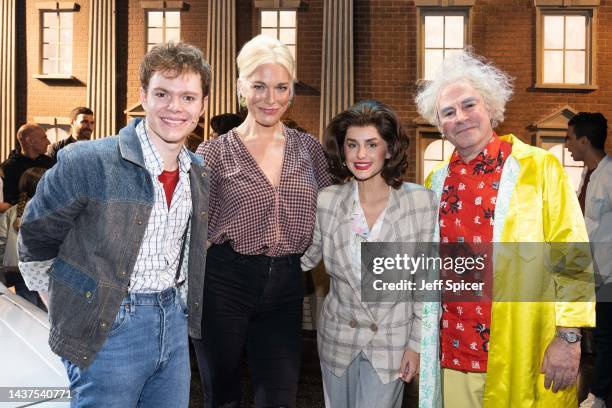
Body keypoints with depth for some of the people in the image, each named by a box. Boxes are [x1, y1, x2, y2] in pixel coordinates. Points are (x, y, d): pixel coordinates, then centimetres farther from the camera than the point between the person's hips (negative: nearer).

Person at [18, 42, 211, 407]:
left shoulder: (200, 174, 5)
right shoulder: (86, 162, -15)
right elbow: (35, 241, -4)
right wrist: (73, 305, 3)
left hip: (174, 322, 6)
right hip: (110, 328, -5)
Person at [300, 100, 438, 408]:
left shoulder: (421, 201, -13)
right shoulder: (327, 201, -7)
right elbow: (306, 256, 8)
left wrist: (417, 343, -5)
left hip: (391, 344, -2)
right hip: (337, 338, 3)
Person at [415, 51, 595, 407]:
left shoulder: (540, 167, -6)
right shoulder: (437, 182, 8)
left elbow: (572, 258, -7)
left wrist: (569, 337, -12)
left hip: (523, 355, -4)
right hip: (454, 354, 4)